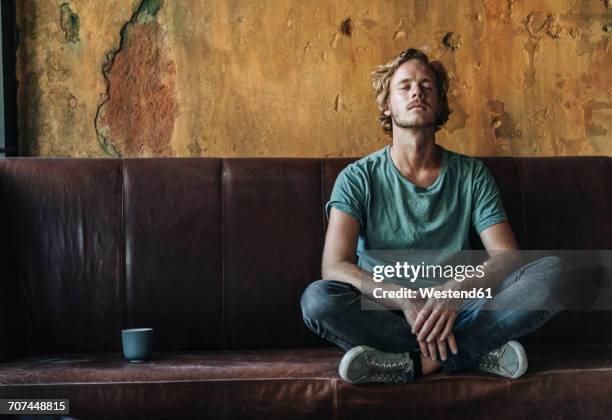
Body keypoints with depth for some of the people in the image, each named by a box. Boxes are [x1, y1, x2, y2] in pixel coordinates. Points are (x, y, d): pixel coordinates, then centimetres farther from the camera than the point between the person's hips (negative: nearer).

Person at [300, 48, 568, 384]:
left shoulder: (472, 174, 8)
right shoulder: (358, 179, 1)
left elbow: (507, 256, -2)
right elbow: (335, 267, -12)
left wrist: (457, 290, -24)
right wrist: (408, 301, -27)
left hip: (459, 311, 2)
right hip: (386, 313, -1)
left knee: (553, 270, -19)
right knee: (317, 298, -32)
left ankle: (418, 362, -25)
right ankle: (475, 351, -22)